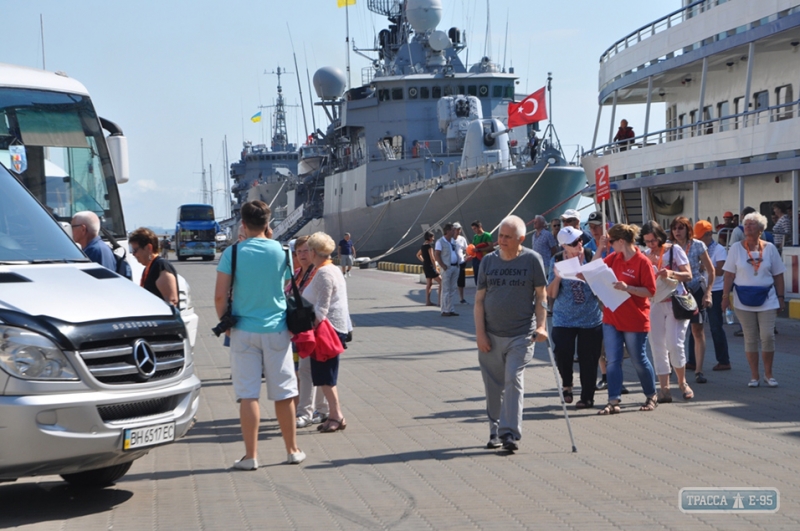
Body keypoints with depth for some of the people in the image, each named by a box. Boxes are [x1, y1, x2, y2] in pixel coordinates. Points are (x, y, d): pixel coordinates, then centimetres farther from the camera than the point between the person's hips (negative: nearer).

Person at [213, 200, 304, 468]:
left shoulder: (232, 253, -6)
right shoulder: (280, 251, 0)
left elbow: (220, 296, -8)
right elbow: (288, 288, 8)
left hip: (244, 330, -2)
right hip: (276, 329, 2)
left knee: (247, 394, 1)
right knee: (284, 393, 10)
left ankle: (250, 455, 1)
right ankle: (292, 450, 19)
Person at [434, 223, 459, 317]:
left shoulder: (453, 241, 15)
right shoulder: (440, 242, -8)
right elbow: (437, 255, -12)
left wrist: (457, 264, 11)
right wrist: (443, 266, -17)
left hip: (455, 267, 8)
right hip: (447, 268, -8)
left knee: (453, 289, 9)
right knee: (446, 290, -6)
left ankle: (451, 310, 14)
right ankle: (445, 311, -3)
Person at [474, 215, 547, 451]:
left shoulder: (532, 259, -1)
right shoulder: (489, 261, 5)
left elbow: (540, 295, 2)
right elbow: (479, 299, 6)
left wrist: (541, 325, -8)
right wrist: (479, 332, -1)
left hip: (521, 334, -3)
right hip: (491, 335, 3)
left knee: (514, 381, -12)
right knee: (493, 386, 9)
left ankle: (510, 433, -10)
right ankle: (495, 431, 22)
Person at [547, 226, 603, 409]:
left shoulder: (590, 256, -1)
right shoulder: (557, 261, -1)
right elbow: (550, 294, -1)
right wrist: (557, 277, -18)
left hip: (591, 318, 1)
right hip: (564, 318, 0)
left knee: (588, 358, 3)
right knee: (562, 352, -17)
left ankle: (587, 397, 18)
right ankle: (567, 384, 12)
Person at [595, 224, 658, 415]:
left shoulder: (642, 261, -14)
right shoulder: (614, 257, 5)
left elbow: (650, 291, -14)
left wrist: (627, 288, -26)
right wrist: (600, 248, 0)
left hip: (635, 320, -6)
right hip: (612, 318, 6)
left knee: (639, 361, 7)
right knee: (612, 361, 1)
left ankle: (651, 397, 26)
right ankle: (613, 402, 3)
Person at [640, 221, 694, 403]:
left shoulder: (674, 250, -2)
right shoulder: (646, 255, 9)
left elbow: (688, 275, -4)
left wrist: (671, 273, -22)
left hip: (676, 303, -4)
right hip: (655, 304, 4)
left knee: (674, 344, -12)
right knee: (657, 347, 1)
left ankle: (682, 382, 9)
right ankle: (664, 389, 5)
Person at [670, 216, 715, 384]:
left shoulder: (698, 245, -4)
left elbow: (710, 270, -1)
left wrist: (708, 293, -7)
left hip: (696, 290, -2)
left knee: (698, 330, -3)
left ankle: (698, 370, -2)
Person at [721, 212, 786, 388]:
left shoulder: (769, 248, 2)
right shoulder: (736, 248, 0)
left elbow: (778, 275, 6)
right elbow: (729, 275, 0)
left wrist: (780, 297, 4)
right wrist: (725, 296, -5)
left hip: (767, 299, 0)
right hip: (744, 300, 0)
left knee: (768, 336, -4)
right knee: (750, 338, 5)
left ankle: (768, 374, 11)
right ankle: (754, 376, 13)